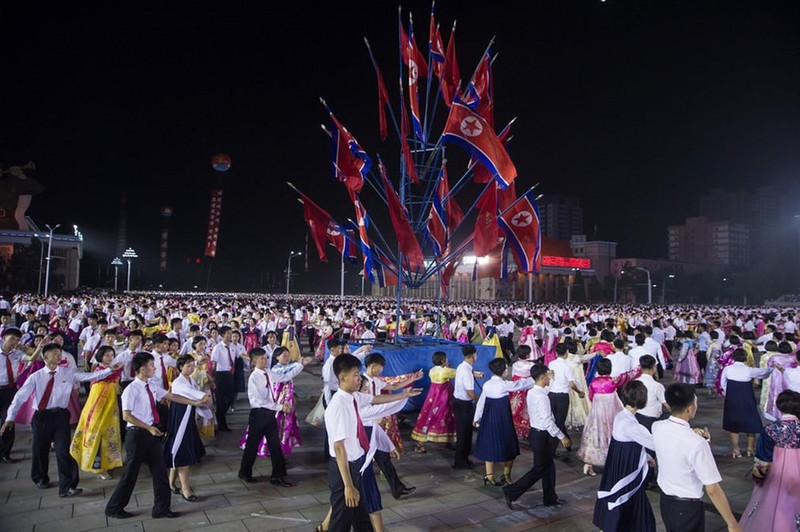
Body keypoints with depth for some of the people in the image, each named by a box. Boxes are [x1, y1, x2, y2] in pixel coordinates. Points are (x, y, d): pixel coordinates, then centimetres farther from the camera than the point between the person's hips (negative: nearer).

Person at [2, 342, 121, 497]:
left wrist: (110, 370, -15)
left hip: (60, 415, 0)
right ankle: (40, 478, 45)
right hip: (41, 416, 1)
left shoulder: (68, 373, 2)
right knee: (39, 450, 16)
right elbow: (20, 396, -3)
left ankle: (66, 487, 1)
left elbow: (90, 376, -3)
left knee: (63, 451, -6)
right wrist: (10, 417, -9)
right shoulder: (36, 376, -1)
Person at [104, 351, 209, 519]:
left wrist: (195, 402, 8)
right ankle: (114, 508, 30)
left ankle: (161, 508, 21)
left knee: (160, 471, 10)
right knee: (131, 473, 7)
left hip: (152, 433, 7)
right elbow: (127, 416, -21)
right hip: (138, 434, -7)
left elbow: (172, 396, 11)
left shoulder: (152, 386, 5)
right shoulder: (131, 389, -18)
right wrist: (149, 428, -22)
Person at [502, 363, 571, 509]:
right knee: (539, 469, 2)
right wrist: (562, 437, -19)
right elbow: (548, 421, -26)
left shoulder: (531, 392, 4)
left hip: (536, 431, 9)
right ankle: (511, 492, 4)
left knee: (548, 466, 20)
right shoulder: (542, 397, -25)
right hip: (542, 436, -9)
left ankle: (550, 498, 33)